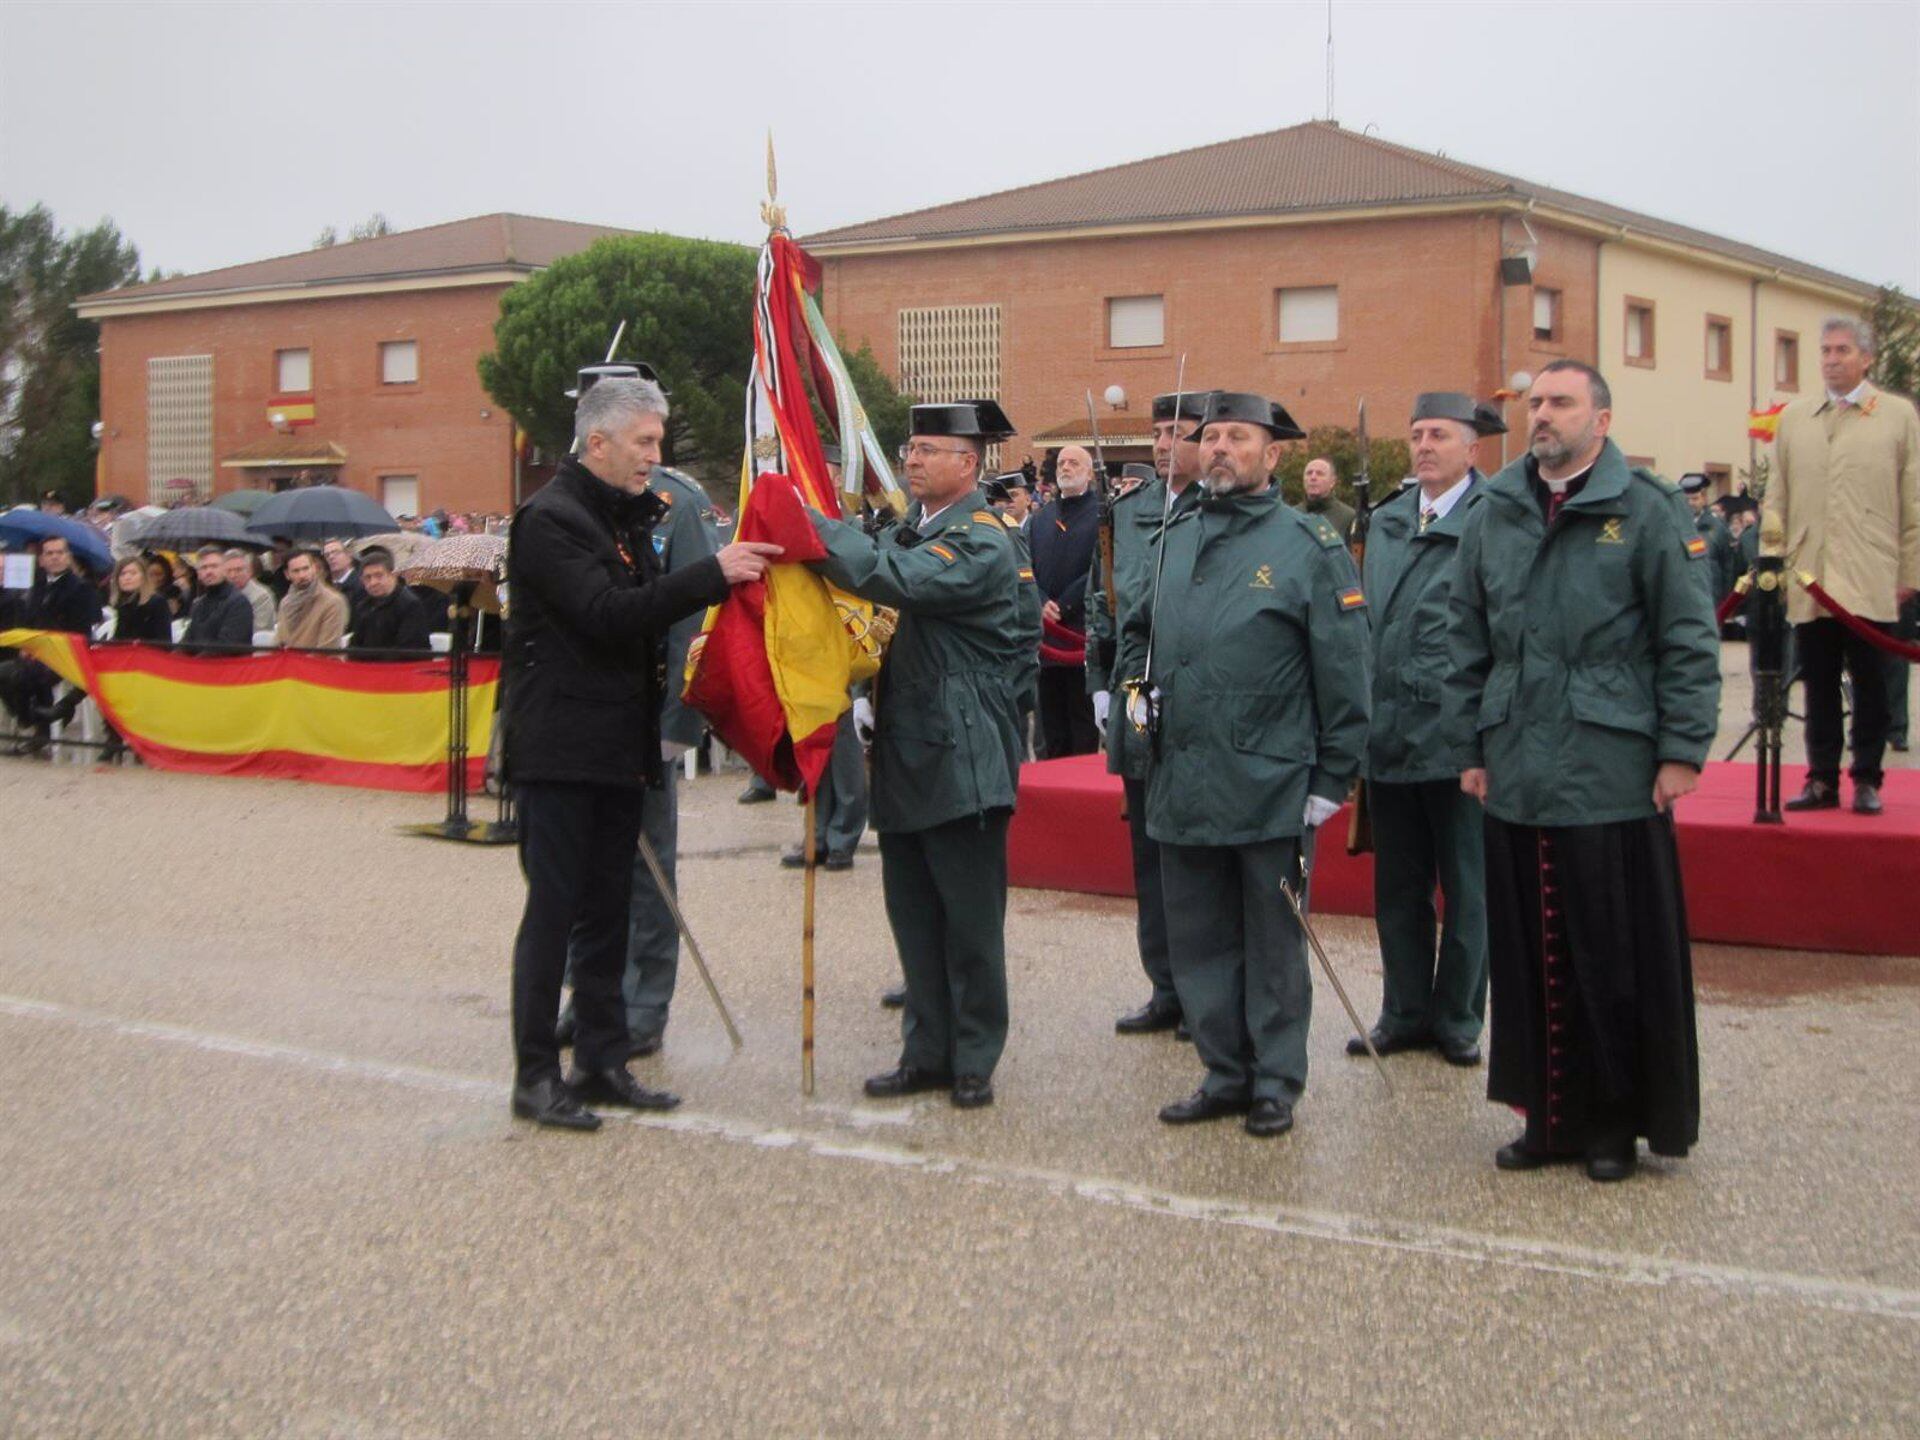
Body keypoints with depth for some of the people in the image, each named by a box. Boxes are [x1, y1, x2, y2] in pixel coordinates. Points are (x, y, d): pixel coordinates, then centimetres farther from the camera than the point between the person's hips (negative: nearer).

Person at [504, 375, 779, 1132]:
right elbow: (606, 613, -24)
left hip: (619, 749, 9)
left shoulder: (628, 516, 16)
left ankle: (602, 1062, 18)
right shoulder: (550, 518, -12)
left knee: (607, 913, 12)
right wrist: (712, 575, -26)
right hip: (561, 749, -9)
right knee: (554, 911, -4)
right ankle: (535, 1075, 2)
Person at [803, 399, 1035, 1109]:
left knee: (969, 919, 1)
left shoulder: (982, 541, -13)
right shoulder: (909, 528, 15)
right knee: (914, 917, 13)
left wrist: (811, 522, -21)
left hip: (961, 757, -8)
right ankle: (927, 1052, 22)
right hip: (904, 754, 8)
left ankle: (974, 1062, 11)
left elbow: (895, 578, -27)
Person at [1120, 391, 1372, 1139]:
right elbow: (1137, 625, 29)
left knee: (1273, 944, 5)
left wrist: (1332, 778, -8)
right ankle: (1226, 1074, 22)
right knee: (1199, 940, 11)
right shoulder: (1177, 538, 11)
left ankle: (1276, 1083, 16)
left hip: (1271, 788, -5)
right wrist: (1143, 686, 11)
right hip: (1183, 785, 5)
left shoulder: (1310, 544, -5)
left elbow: (1343, 671, -6)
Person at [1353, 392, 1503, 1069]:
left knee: (1467, 887, 7)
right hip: (1390, 735, 6)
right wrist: (1367, 718, 9)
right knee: (1398, 886, 13)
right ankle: (1405, 1013, 24)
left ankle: (1458, 1018, 18)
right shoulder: (1386, 521, 11)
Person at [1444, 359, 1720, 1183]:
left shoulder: (1648, 513, -2)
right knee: (1531, 958, 8)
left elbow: (1689, 643, -3)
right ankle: (1549, 1116, 20)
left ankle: (1616, 1122, 16)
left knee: (1618, 959, 3)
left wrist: (1681, 752, -7)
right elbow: (1467, 645, 15)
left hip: (1615, 782, -4)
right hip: (1516, 782, 4)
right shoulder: (1492, 518, 11)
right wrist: (1470, 749, 11)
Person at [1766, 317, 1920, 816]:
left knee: (1870, 686, 4)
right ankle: (1822, 779, 14)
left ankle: (1866, 779, 13)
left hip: (1871, 582, -2)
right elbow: (1776, 499, 12)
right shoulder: (1794, 418, 11)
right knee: (1819, 686, 6)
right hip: (1809, 582, 2)